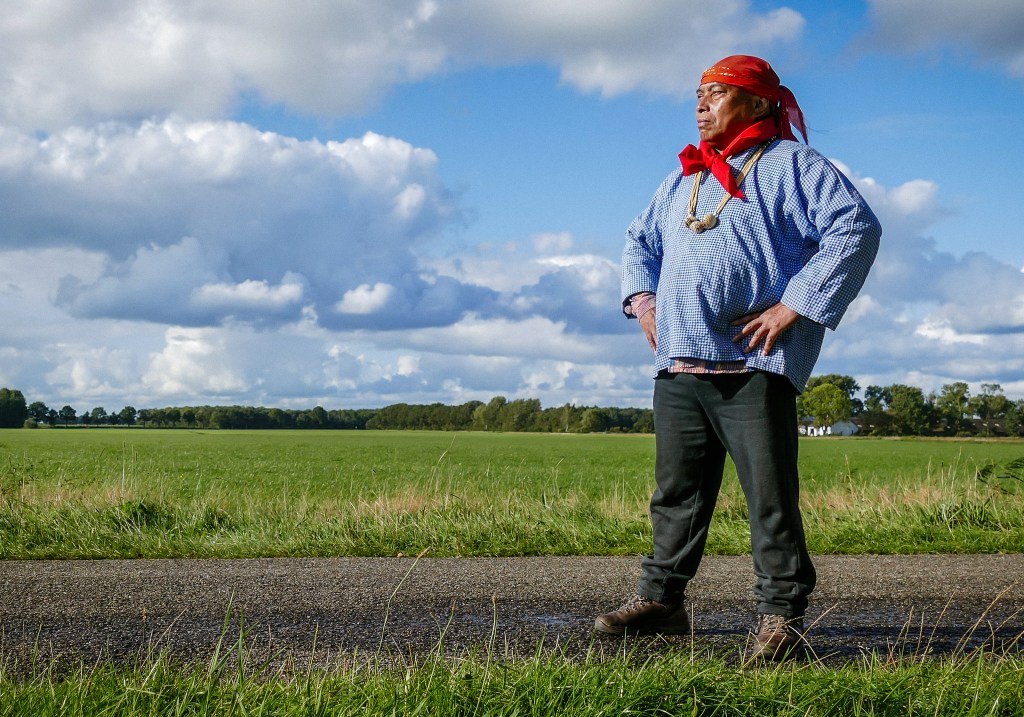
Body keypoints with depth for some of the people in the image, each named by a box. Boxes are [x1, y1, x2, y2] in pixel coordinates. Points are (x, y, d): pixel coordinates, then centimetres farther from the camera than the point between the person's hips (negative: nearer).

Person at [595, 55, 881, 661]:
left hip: (753, 363, -7)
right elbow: (640, 240, 36)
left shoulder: (790, 164, 1)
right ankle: (662, 600, 20)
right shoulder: (685, 179, 24)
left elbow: (857, 228, -10)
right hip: (679, 363, 7)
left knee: (770, 495, -7)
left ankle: (781, 617, -1)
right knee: (676, 490, 11)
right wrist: (641, 298, 15)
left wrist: (794, 306, -15)